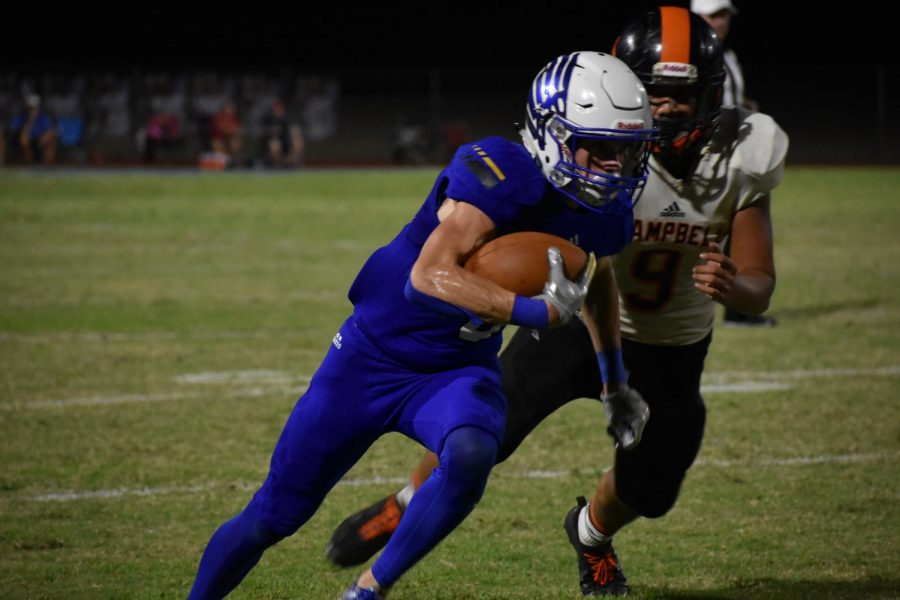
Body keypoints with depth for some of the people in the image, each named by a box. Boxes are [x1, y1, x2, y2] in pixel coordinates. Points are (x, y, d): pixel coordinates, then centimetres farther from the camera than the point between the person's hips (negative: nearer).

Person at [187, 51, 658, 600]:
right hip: (376, 355, -4)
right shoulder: (502, 175, -28)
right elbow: (431, 275, -38)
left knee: (471, 456, -32)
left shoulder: (605, 211, -4)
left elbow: (597, 276, 21)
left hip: (461, 371, 4)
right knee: (273, 516, 4)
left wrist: (615, 381, 24)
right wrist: (539, 311, -43)